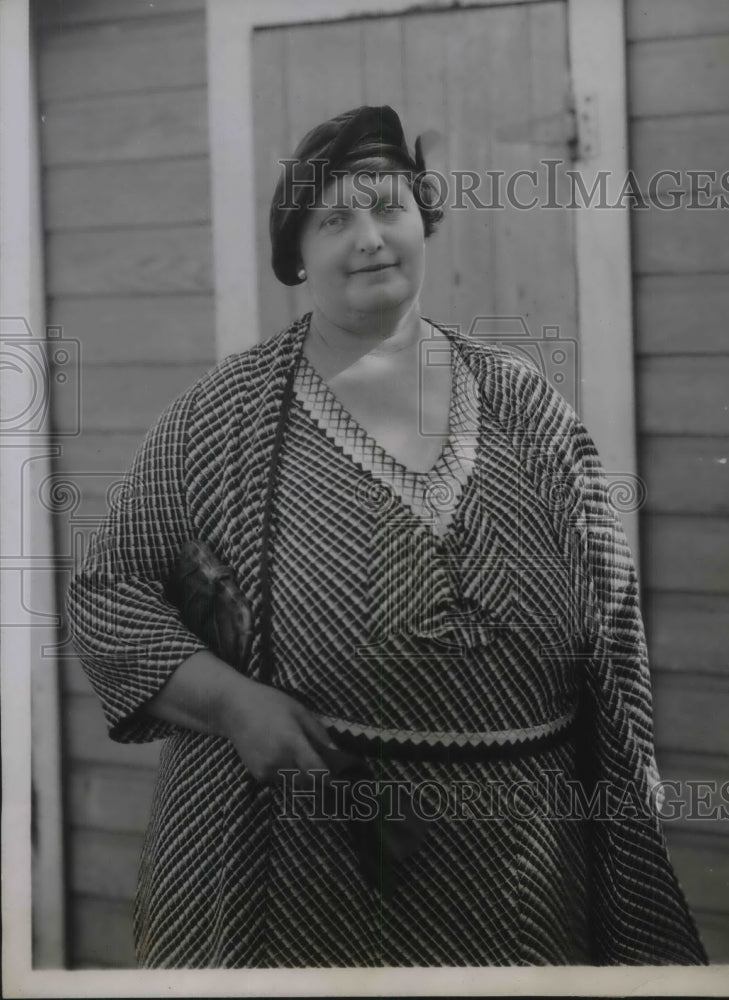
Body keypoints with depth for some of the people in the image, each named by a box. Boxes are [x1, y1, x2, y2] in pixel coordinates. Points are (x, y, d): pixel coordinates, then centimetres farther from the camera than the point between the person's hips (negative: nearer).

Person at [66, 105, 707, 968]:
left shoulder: (520, 403, 5)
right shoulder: (222, 417, -1)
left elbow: (608, 618, 9)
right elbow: (107, 591, 2)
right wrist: (231, 699, -13)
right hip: (306, 857, -2)